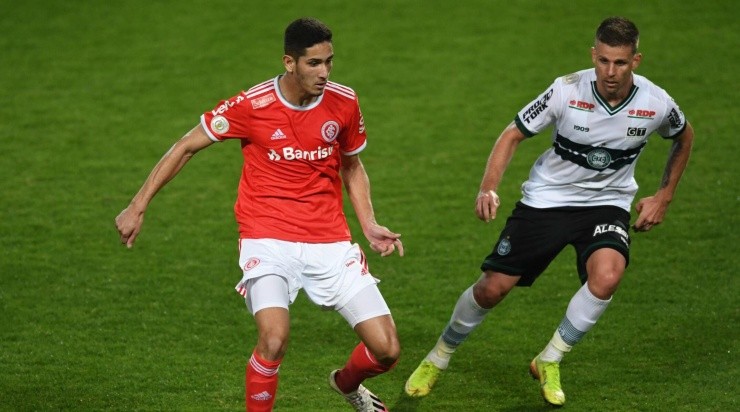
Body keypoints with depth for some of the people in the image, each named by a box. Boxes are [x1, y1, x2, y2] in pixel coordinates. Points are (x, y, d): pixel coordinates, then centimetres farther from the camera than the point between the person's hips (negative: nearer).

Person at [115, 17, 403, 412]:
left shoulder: (343, 102, -2)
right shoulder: (252, 105, -12)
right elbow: (186, 147, 0)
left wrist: (369, 225, 3)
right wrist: (138, 206, -1)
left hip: (330, 242, 3)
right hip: (268, 240, -3)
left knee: (387, 349, -3)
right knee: (274, 338, -29)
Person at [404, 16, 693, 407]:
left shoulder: (656, 103, -15)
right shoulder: (566, 91, -21)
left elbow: (684, 137, 9)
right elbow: (513, 134, -9)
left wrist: (663, 196, 4)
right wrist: (488, 187, -24)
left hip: (607, 204, 1)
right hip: (546, 198, -1)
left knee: (606, 276, -30)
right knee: (492, 288, -4)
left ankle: (548, 362, -6)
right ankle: (438, 358, 26)